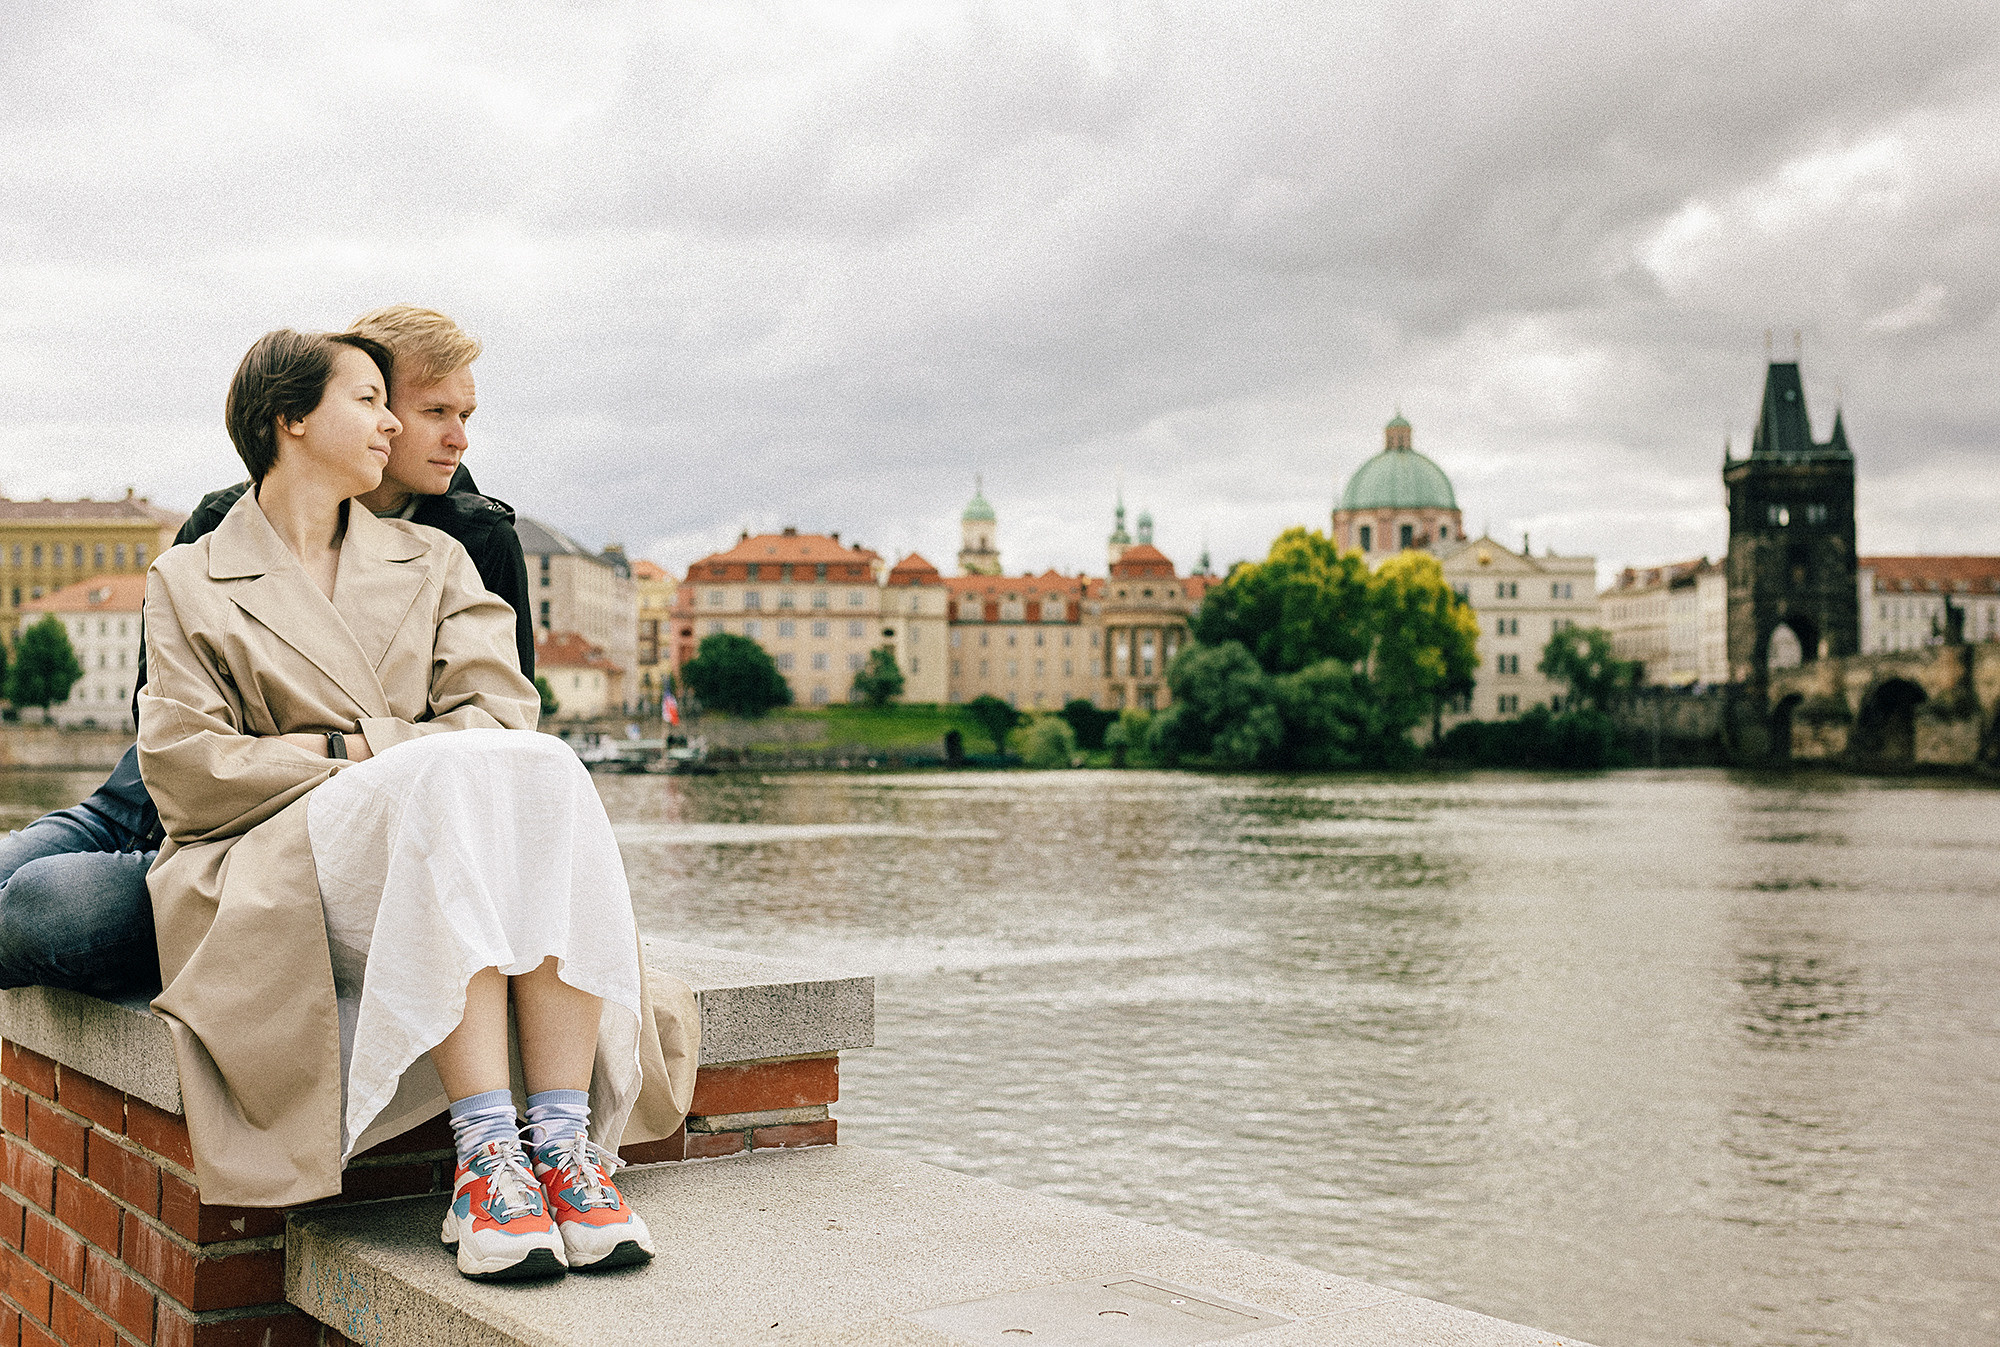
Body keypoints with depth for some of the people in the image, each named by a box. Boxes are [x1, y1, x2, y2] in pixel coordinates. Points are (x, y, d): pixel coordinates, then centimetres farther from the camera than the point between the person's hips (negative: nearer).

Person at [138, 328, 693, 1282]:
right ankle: (484, 1156, -44)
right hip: (285, 873, -3)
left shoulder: (432, 561, 23)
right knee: (452, 777, -35)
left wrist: (345, 747, -9)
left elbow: (501, 716, 6)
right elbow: (182, 768, 0)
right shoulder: (189, 584, 15)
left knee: (547, 771, -32)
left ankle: (569, 1147, -41)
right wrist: (404, 760, -6)